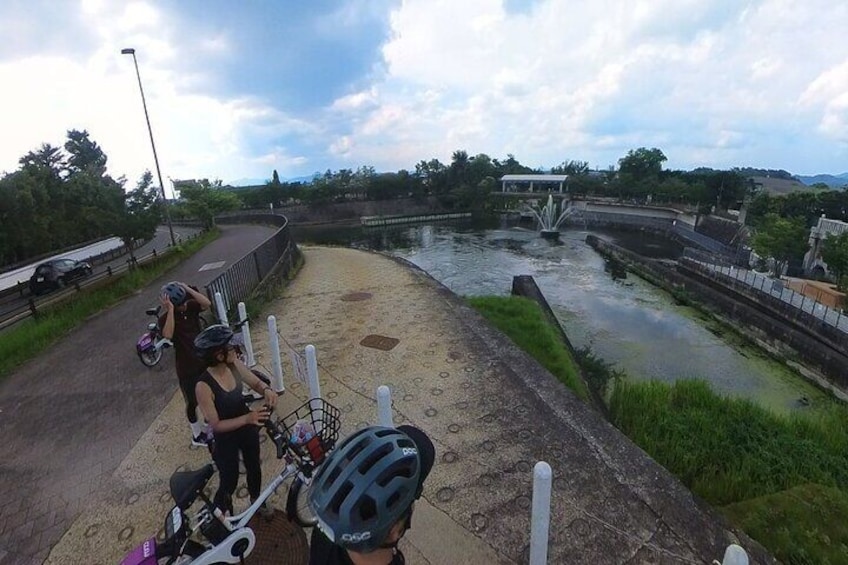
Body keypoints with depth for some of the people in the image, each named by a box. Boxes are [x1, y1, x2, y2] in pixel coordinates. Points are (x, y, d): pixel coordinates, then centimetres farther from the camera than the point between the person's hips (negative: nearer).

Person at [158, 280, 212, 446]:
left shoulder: (191, 307, -5)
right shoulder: (166, 318, -17)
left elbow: (207, 303, -23)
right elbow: (168, 335, -36)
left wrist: (188, 289, -28)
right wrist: (170, 309, -37)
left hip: (203, 359, 5)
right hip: (186, 366, -4)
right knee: (192, 402, 10)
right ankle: (197, 435, 28)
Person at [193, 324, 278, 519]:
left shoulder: (235, 364, -18)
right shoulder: (204, 386, -33)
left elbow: (255, 381, -3)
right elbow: (216, 425, -25)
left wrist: (267, 390, -26)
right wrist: (248, 417, -37)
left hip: (248, 429, 5)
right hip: (226, 438, -5)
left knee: (254, 466, 27)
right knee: (229, 482, 16)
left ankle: (256, 499, 57)